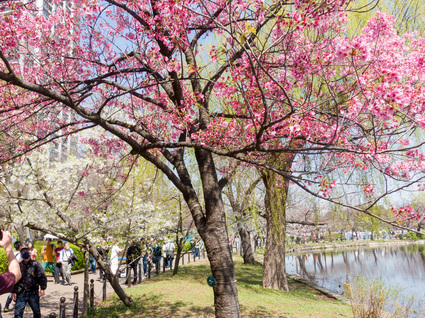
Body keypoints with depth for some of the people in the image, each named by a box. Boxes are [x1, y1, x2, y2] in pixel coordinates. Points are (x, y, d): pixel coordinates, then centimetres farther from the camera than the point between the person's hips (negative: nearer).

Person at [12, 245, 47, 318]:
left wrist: (42, 288, -10)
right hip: (21, 293, 2)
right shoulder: (19, 266, 6)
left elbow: (42, 276, -3)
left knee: (37, 312, 9)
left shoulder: (35, 264, 0)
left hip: (33, 293, -1)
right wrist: (14, 292, 5)